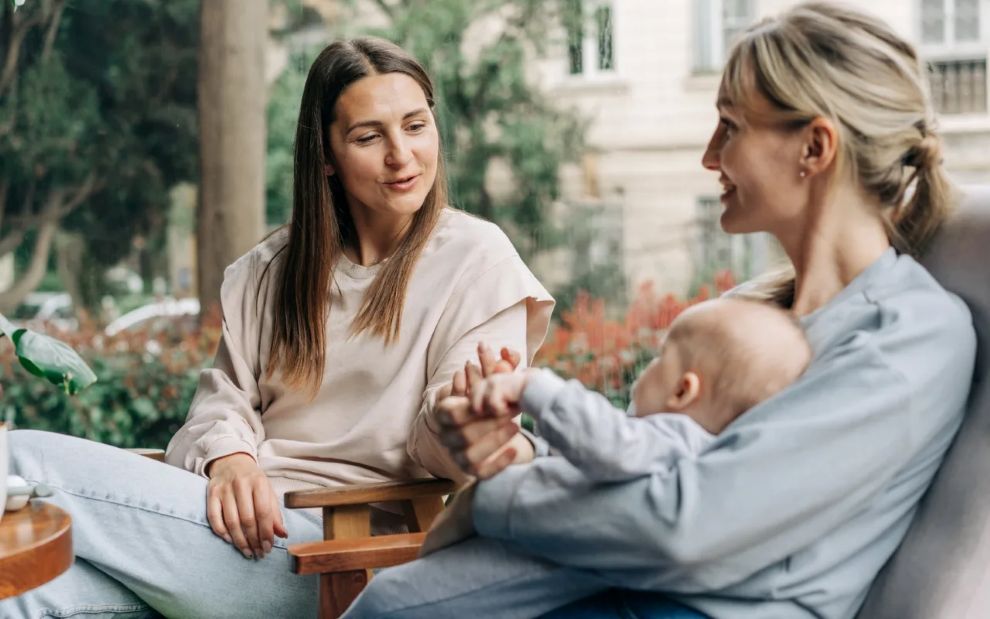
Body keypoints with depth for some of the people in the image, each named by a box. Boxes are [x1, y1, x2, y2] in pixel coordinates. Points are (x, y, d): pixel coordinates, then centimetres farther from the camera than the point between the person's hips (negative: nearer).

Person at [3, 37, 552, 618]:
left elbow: (438, 442, -6)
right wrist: (229, 459, -11)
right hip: (247, 522, 5)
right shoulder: (272, 269, 17)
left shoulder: (476, 257, 1)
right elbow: (227, 394, 13)